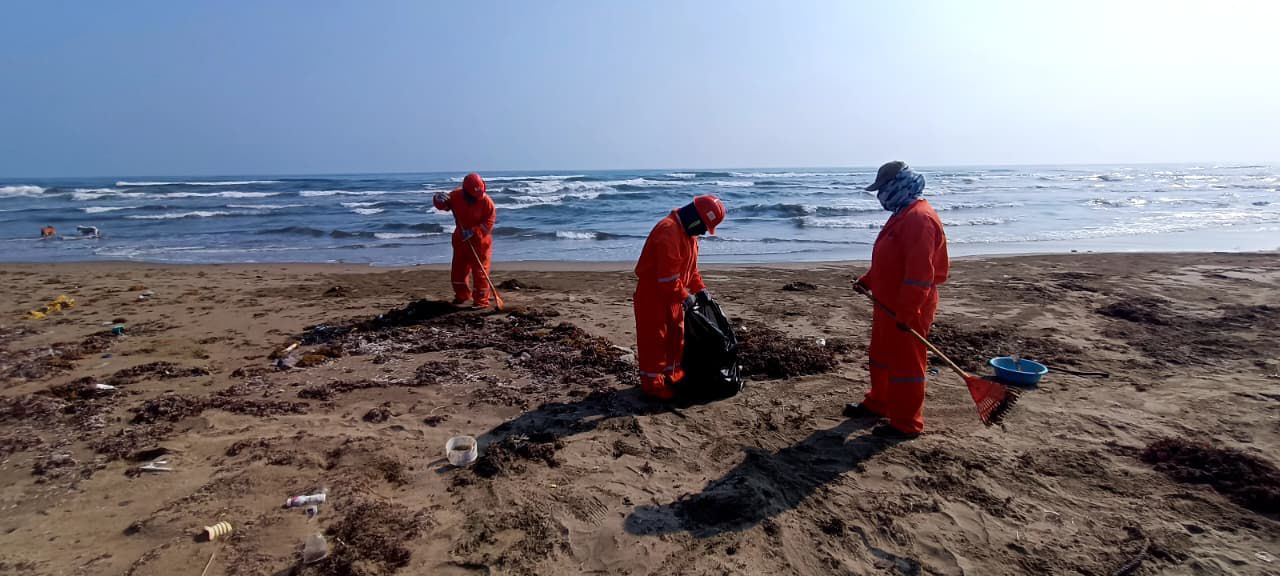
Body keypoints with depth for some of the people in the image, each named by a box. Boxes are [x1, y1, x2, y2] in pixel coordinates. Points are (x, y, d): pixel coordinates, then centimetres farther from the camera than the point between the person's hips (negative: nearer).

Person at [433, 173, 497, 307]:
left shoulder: (486, 201, -18)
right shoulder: (456, 196, -7)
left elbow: (489, 222, -19)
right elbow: (444, 205, 8)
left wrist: (473, 232, -28)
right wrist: (441, 200, -16)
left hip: (480, 241, -5)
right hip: (461, 239, 5)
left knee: (480, 271, -4)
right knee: (457, 270, 14)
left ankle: (481, 300, 6)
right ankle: (462, 296, 35)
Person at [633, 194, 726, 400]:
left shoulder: (688, 231, 7)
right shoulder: (669, 231, -26)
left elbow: (690, 266, 15)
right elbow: (667, 274, -28)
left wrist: (699, 288, 6)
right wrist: (684, 296, -20)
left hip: (671, 294, 10)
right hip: (653, 294, -10)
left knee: (676, 336, 17)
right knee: (655, 339, -2)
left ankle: (673, 376, 30)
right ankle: (651, 383, 8)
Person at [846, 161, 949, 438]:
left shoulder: (919, 219, -22)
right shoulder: (902, 215, 13)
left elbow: (920, 272, -27)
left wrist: (906, 312, -27)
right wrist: (867, 281, 15)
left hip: (907, 309, -10)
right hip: (888, 304, 10)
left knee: (905, 364, 1)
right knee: (881, 356, 22)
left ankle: (906, 423, 13)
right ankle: (878, 403, 38)